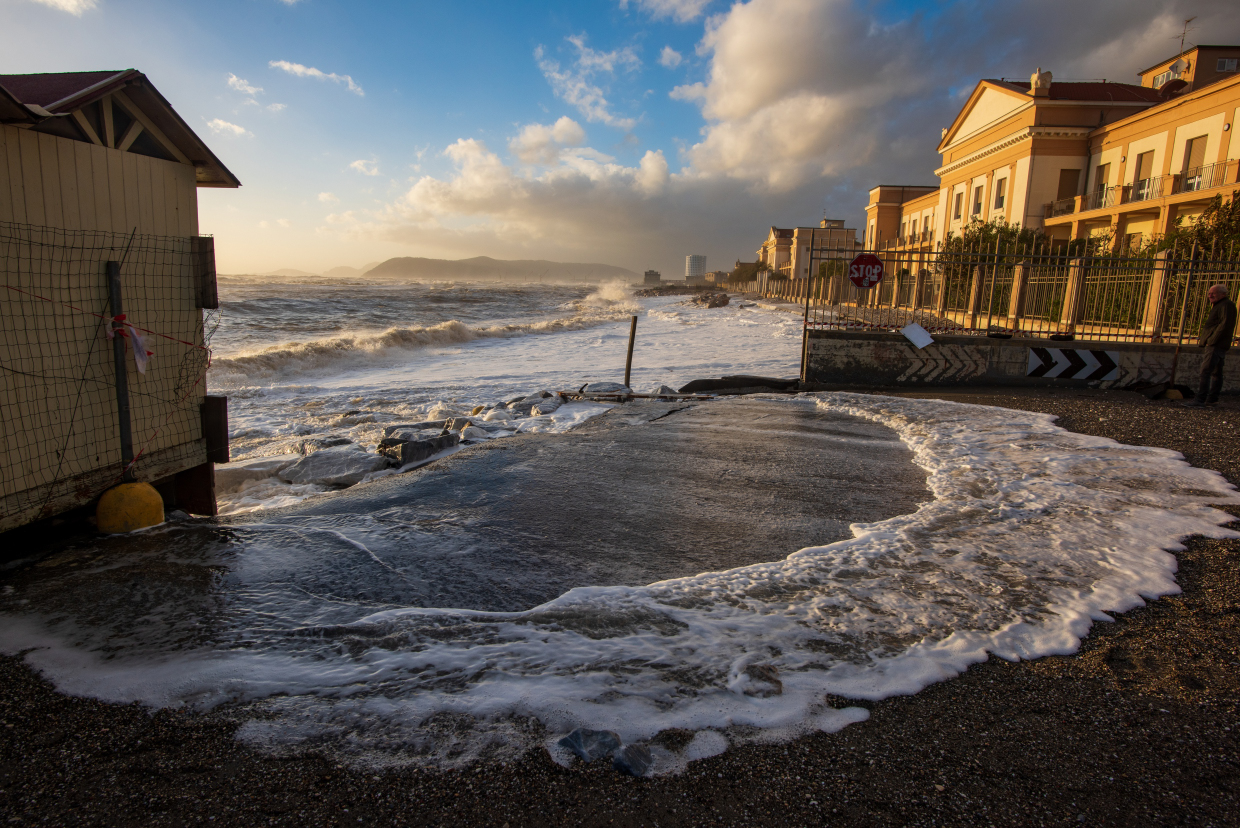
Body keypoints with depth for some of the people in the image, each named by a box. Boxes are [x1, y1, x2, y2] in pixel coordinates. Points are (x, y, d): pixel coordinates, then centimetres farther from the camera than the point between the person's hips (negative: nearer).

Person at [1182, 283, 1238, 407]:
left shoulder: (1226, 305, -9)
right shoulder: (1218, 305, 23)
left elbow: (1224, 325, -19)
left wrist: (1211, 340, -19)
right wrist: (1203, 338, 14)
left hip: (1216, 345, -11)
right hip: (1214, 345, 11)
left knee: (1205, 371, -16)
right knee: (1216, 372, 12)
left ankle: (1200, 399, -21)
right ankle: (1212, 398, 17)